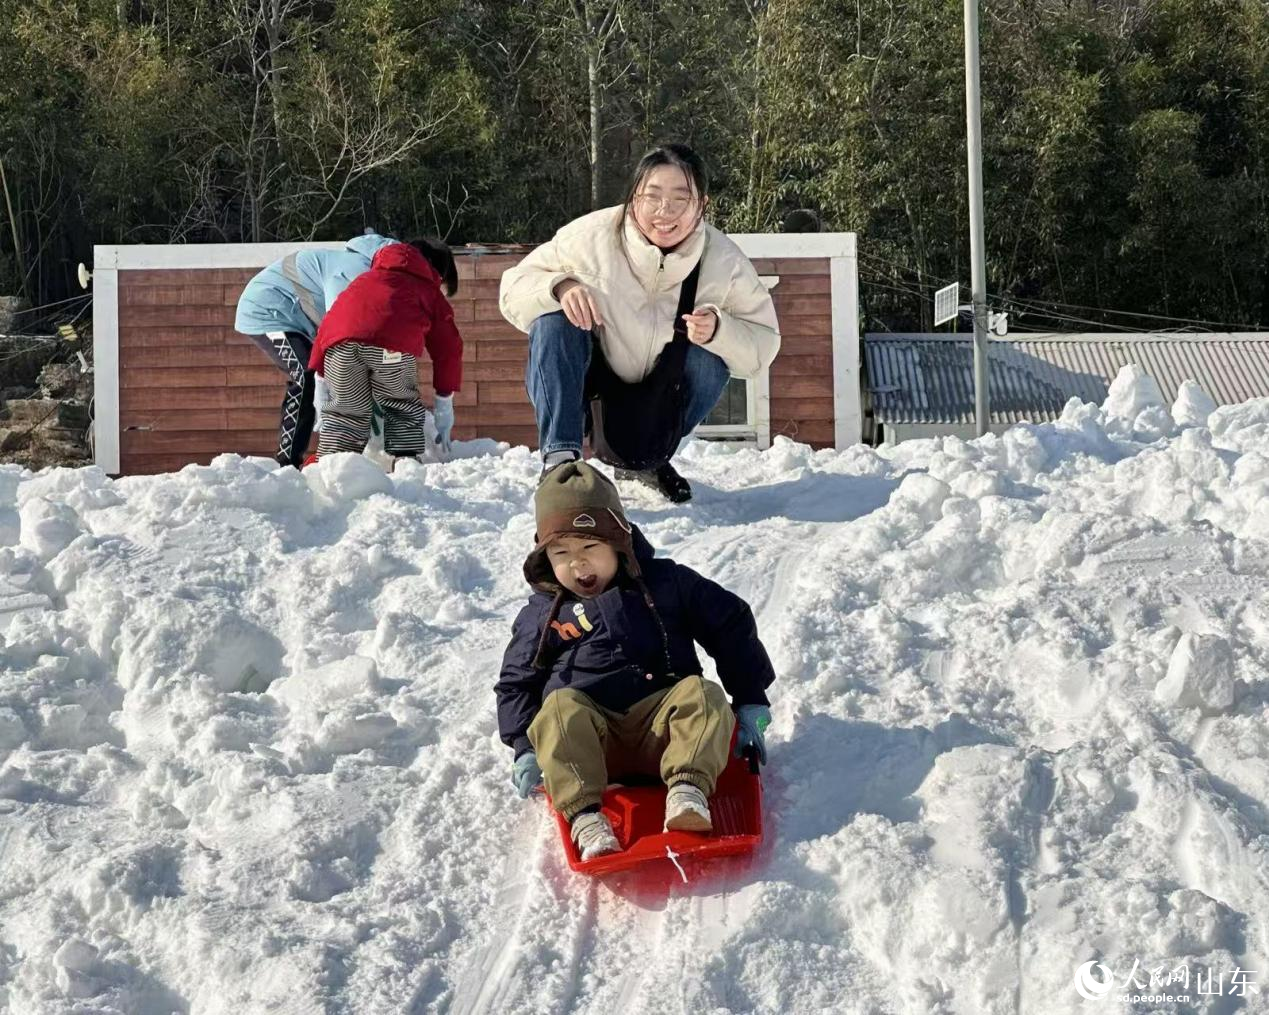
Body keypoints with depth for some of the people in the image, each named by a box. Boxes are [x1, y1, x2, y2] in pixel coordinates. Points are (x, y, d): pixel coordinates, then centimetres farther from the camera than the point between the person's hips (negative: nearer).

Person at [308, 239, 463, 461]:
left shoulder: (368, 278, 43)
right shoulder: (430, 292, 34)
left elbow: (329, 322, 35)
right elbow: (448, 348, 32)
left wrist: (319, 371, 36)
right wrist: (445, 407, 39)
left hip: (340, 340, 3)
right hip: (392, 343, -3)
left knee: (346, 412, 17)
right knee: (405, 410, 18)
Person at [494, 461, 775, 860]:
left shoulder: (666, 583, 12)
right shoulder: (542, 614, 14)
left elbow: (731, 626, 16)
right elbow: (516, 682, 18)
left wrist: (751, 701, 11)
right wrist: (525, 750, 3)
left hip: (659, 726, 0)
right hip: (587, 734, 0)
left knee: (703, 694, -28)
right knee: (559, 707, -33)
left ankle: (688, 790, -47)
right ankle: (584, 816, -49)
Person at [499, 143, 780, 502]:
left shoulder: (724, 262, -16)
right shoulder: (592, 236, -22)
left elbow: (763, 345, -12)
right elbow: (513, 288, -13)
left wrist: (718, 330, -34)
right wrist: (559, 287, -35)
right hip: (583, 396, -2)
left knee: (713, 356, -24)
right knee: (554, 319, -27)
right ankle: (559, 456, -33)